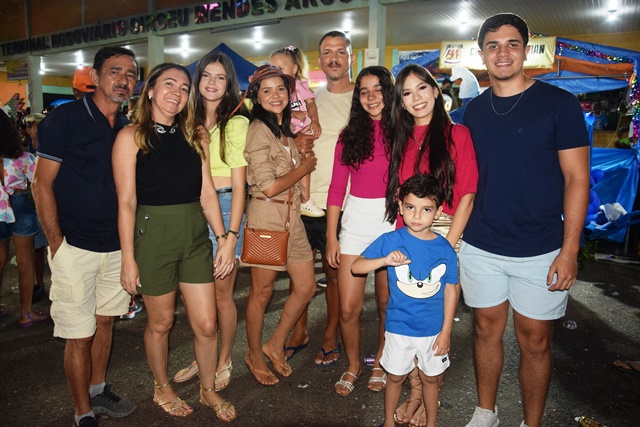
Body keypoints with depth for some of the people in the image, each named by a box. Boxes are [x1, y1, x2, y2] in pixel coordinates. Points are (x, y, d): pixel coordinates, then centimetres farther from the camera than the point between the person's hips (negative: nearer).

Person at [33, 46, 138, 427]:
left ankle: (99, 391, 38)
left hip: (116, 246, 6)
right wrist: (57, 242, -12)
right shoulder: (65, 118, -9)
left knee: (105, 321, 18)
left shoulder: (128, 128, 7)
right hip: (75, 247, -5)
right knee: (79, 336, 3)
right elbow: (43, 185, -9)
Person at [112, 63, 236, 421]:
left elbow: (207, 195, 5)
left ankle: (209, 390, 32)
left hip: (196, 237, 4)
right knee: (161, 322, 13)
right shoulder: (132, 137, -5)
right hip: (153, 235, -3)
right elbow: (127, 202, -8)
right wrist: (128, 259, -9)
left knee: (206, 324, 7)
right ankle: (162, 389, 39)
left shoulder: (195, 138, 6)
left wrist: (224, 239, -1)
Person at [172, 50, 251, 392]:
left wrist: (231, 234, -14)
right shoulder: (190, 121, 12)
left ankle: (224, 362, 22)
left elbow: (238, 185, -9)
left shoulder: (236, 123, -5)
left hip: (224, 206, -5)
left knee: (221, 292, 3)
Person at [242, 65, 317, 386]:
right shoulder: (258, 129, -12)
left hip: (291, 215, 8)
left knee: (306, 287, 11)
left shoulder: (283, 129, 15)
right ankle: (255, 356, 28)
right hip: (266, 216, -8)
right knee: (262, 292, 7)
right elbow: (269, 186, -17)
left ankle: (275, 345, 30)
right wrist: (306, 166, -5)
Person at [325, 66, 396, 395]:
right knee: (348, 308, 3)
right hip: (355, 222, 1)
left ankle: (380, 363, 35)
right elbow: (337, 188, 4)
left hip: (393, 220, -1)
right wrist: (331, 237, 1)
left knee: (387, 303, 11)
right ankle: (353, 365, 29)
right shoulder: (350, 134, 7)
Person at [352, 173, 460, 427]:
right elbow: (356, 266, -13)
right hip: (399, 328, -1)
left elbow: (451, 291, -2)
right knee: (396, 376, 17)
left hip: (433, 330, 1)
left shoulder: (445, 249, -9)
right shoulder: (390, 241, -12)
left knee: (430, 378, 19)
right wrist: (386, 260, -31)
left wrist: (446, 331, -1)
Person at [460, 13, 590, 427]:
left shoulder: (560, 103, -4)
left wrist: (569, 251, -12)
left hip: (539, 251, -3)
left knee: (535, 342, 8)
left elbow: (577, 179, -6)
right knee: (487, 329, 14)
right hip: (480, 248, 3)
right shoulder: (474, 110, 7)